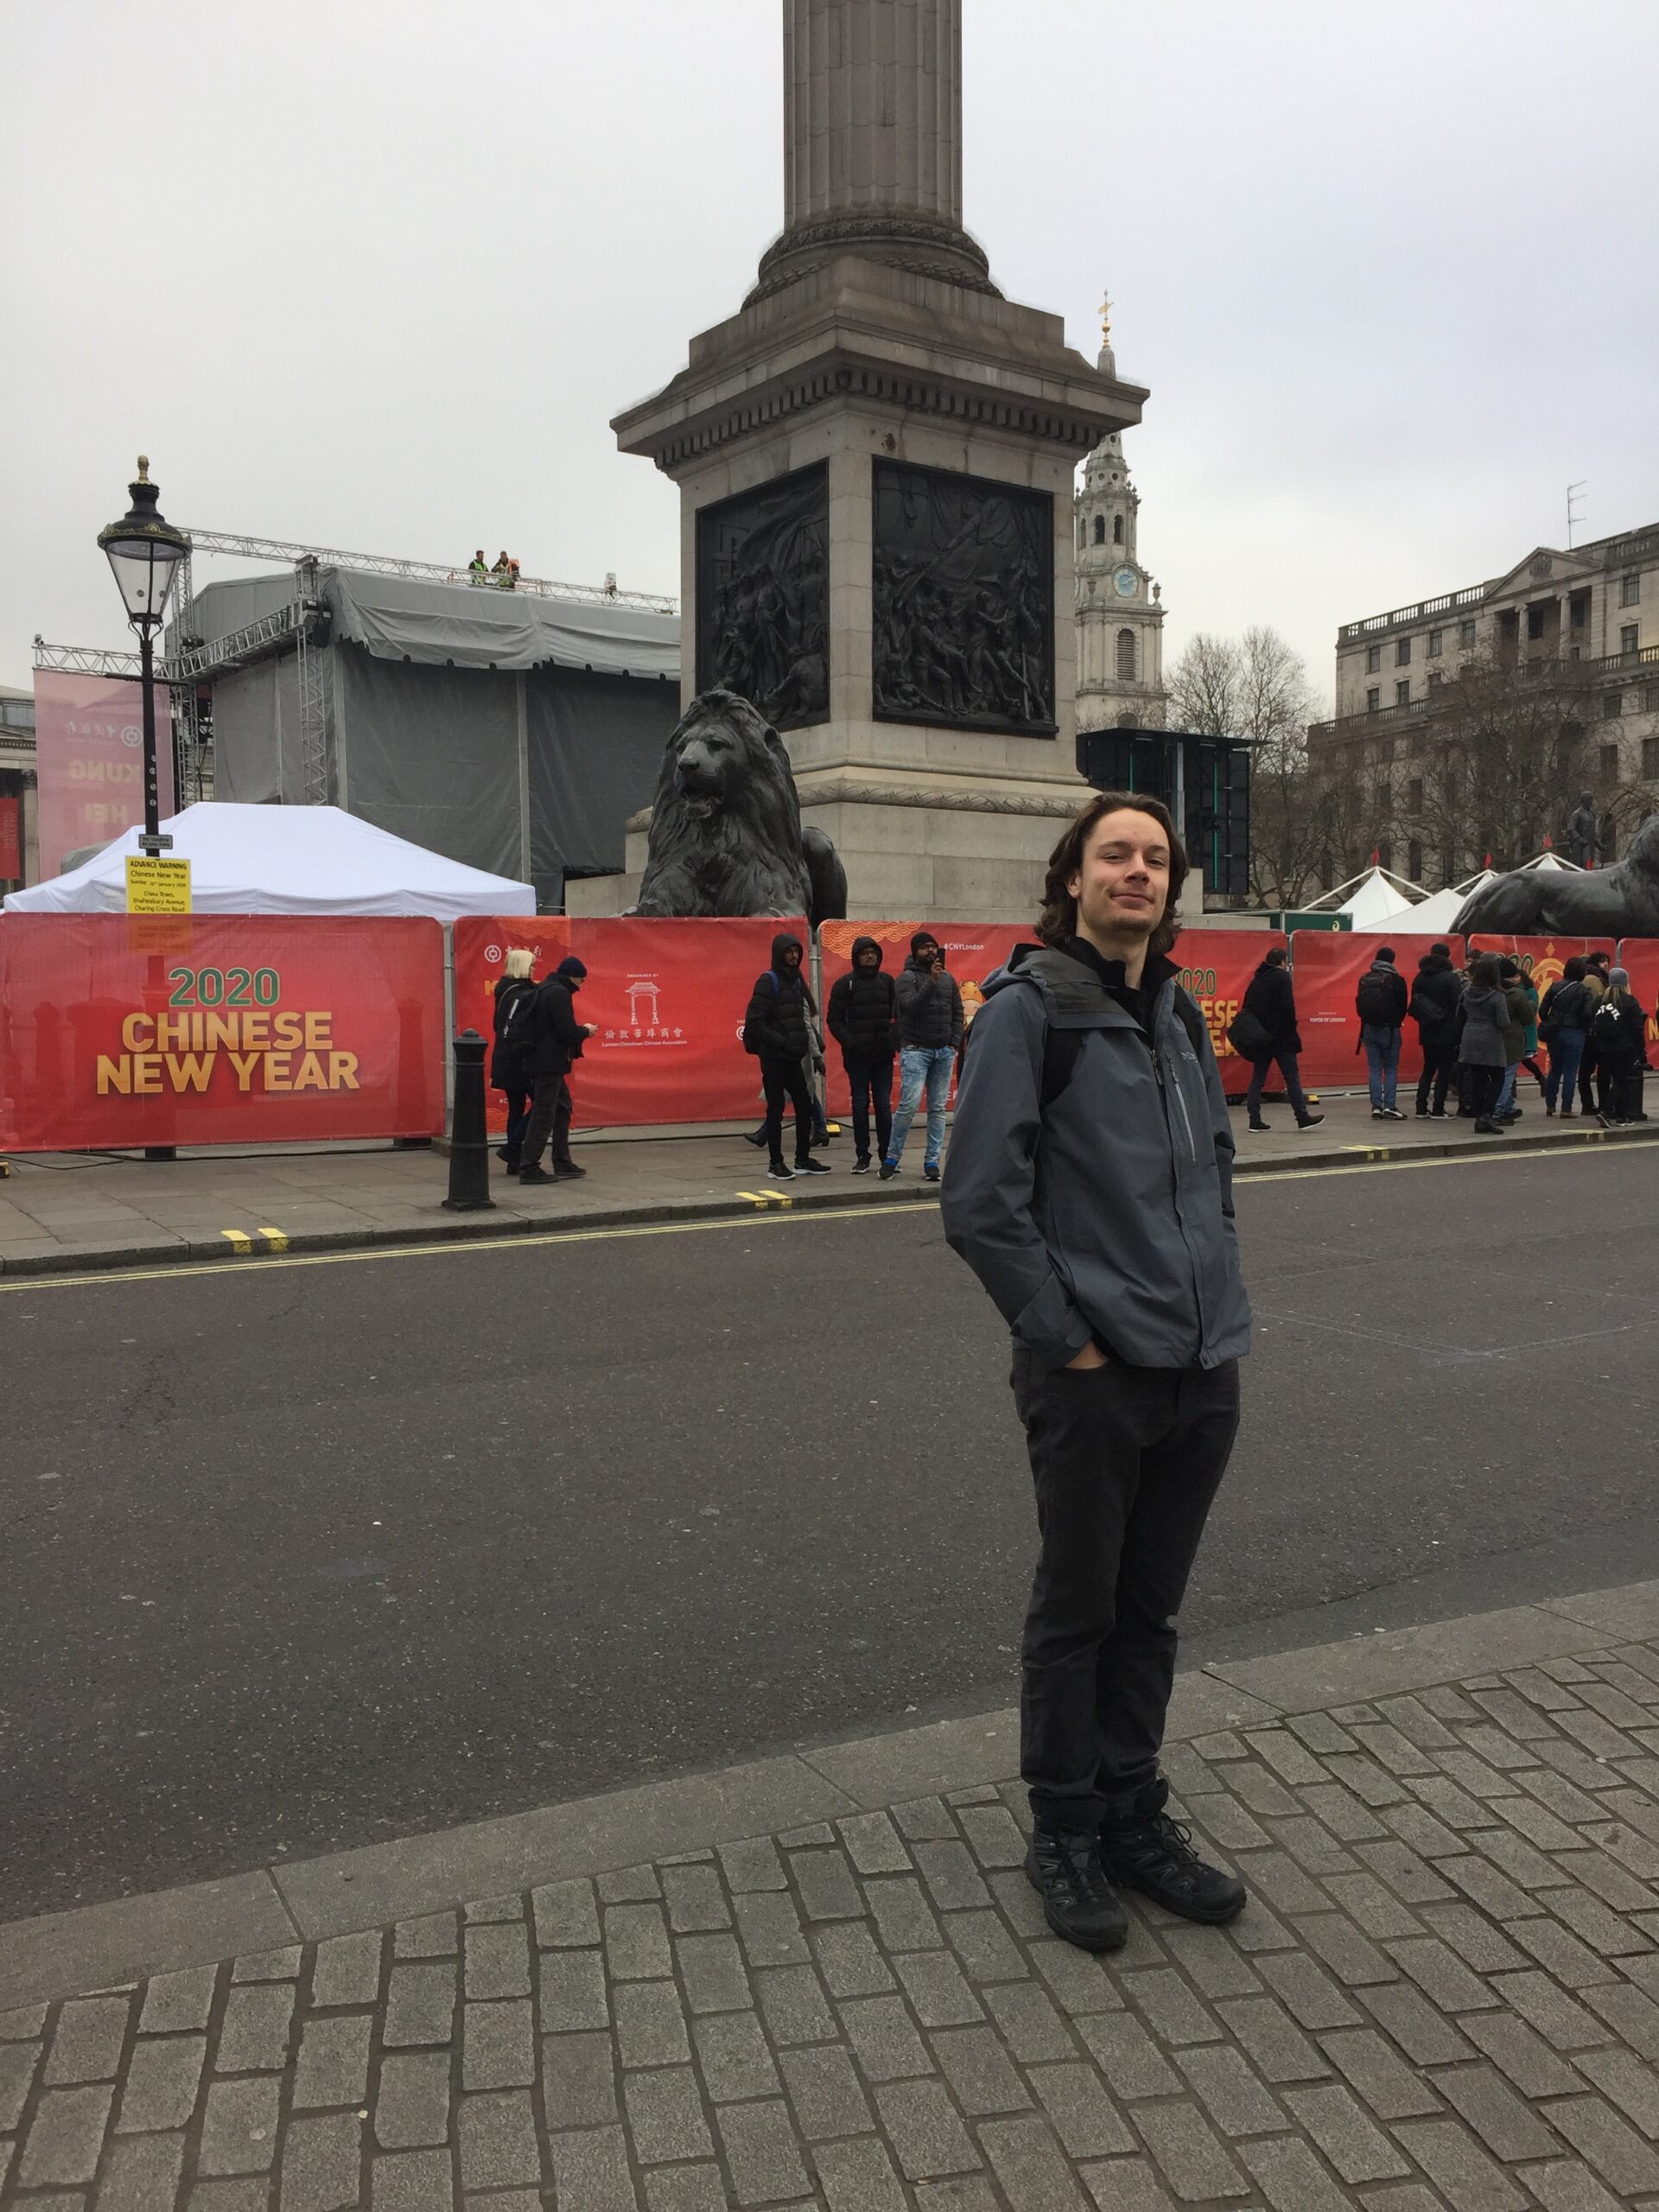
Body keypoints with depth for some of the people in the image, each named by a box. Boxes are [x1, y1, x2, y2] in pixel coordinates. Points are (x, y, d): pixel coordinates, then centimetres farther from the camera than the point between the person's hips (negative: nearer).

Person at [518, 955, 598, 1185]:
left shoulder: (544, 990, 15)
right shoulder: (559, 993, -15)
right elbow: (567, 1031, -21)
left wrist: (579, 1030, 14)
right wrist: (585, 1031, -2)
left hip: (542, 1061, 11)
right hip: (550, 1063, -11)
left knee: (563, 1108, 18)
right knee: (543, 1115, -7)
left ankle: (563, 1164, 23)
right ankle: (529, 1168, -4)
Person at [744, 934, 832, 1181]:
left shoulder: (796, 980, 14)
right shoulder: (768, 981, -10)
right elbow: (755, 1021, -16)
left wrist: (804, 1044, 5)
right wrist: (782, 1042, -19)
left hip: (793, 1058, 7)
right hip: (774, 1057, -7)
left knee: (805, 1106, 9)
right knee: (776, 1108, -1)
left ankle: (803, 1160, 19)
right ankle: (775, 1163, 7)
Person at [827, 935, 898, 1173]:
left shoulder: (887, 982, 9)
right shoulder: (845, 984, 0)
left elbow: (898, 1014, 10)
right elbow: (834, 1019, -1)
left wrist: (895, 1040, -5)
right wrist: (849, 1042, -13)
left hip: (883, 1055, 2)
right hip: (857, 1056, -2)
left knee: (883, 1105, 4)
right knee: (860, 1104, 3)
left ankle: (887, 1154, 12)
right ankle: (862, 1156, 9)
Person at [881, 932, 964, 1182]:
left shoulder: (948, 978, 14)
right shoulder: (907, 978, -3)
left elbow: (957, 1012, 16)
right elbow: (912, 1006, -19)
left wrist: (954, 1042, 5)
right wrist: (932, 982, -27)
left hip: (944, 1052, 5)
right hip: (916, 1050, -5)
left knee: (938, 1108, 4)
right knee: (909, 1104, -14)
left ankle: (932, 1162, 8)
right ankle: (892, 1157, -1)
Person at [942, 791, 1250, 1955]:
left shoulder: (1180, 1015, 12)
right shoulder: (1028, 1008, -9)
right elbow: (982, 1204, -14)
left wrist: (1222, 1303, 12)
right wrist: (1066, 1335, -12)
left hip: (1204, 1375, 6)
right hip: (1093, 1378, -6)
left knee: (1150, 1608, 18)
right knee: (1077, 1612, 9)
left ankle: (1134, 1816, 34)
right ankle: (1066, 1833, 28)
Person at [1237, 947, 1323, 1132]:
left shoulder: (1256, 980, 14)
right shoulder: (1282, 977, -7)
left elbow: (1246, 1008, 13)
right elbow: (1287, 1006, -16)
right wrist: (1292, 1029, -8)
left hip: (1260, 1037, 7)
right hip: (1280, 1036, -6)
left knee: (1257, 1078, 7)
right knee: (1292, 1077, -1)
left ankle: (1255, 1119, 3)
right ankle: (1303, 1117, 1)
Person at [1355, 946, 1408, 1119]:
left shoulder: (1365, 979, 4)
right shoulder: (1396, 979, -7)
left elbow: (1359, 1005, 8)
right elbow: (1402, 1006, -3)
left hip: (1369, 1029, 3)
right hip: (1389, 1030, -3)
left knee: (1375, 1069, 6)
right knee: (1391, 1069, 3)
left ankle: (1376, 1107, 2)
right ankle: (1389, 1106, -4)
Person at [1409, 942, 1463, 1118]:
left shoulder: (1421, 977, 6)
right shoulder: (1451, 978, -11)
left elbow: (1414, 1004, 8)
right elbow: (1457, 1004, -13)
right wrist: (1457, 1029, -7)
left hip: (1427, 1032, 5)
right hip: (1446, 1032, -5)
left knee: (1428, 1068, 14)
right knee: (1444, 1070, 1)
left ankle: (1421, 1108, 11)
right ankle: (1438, 1110, -1)